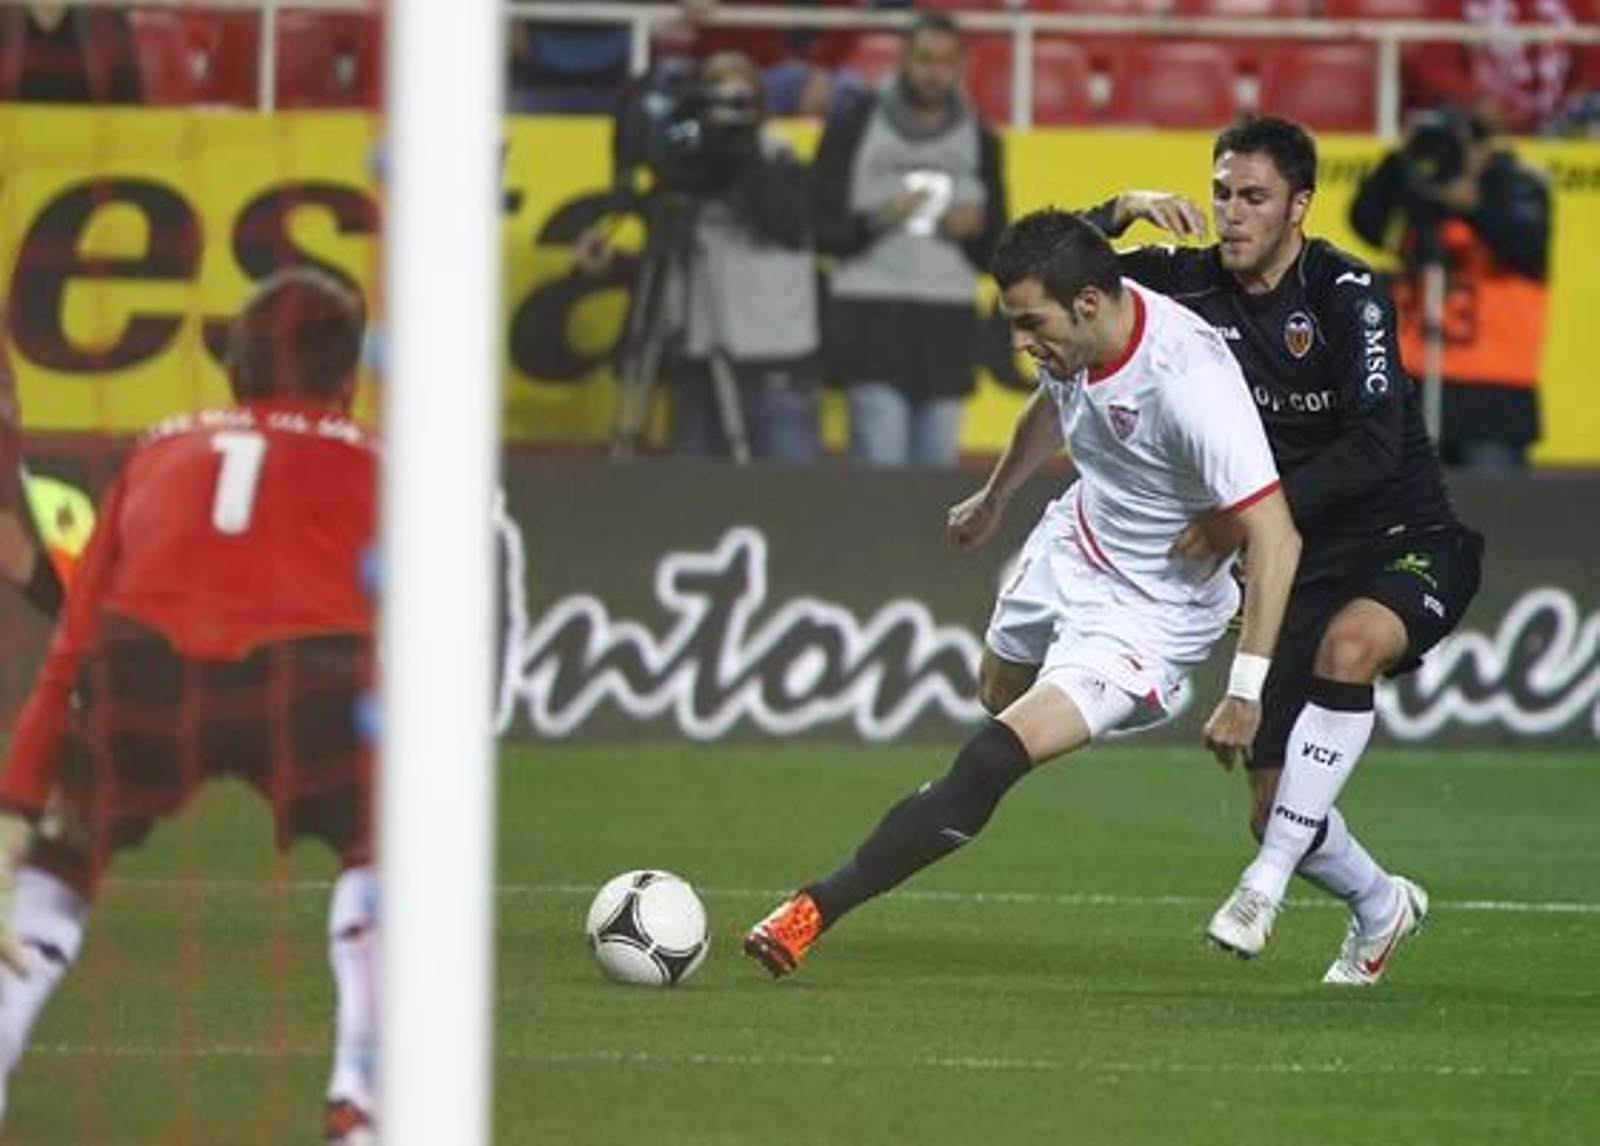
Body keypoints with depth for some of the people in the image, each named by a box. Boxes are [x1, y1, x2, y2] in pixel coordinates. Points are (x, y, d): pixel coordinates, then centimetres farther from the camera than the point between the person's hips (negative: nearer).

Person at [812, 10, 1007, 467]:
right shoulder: (854, 124, 4)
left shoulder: (978, 138, 13)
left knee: (936, 468, 2)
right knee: (878, 465, -13)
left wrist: (976, 228, -6)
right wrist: (876, 220, -15)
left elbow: (997, 251, 15)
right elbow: (819, 227, 1)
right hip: (870, 316, -3)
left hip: (947, 324, 4)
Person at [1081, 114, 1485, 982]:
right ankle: (1379, 907, 33)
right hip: (1297, 568, 5)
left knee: (1348, 642, -39)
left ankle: (1268, 880, -33)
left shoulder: (1345, 293, -16)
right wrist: (1120, 212, -18)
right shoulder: (1194, 285, 0)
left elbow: (1374, 447, -25)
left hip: (1409, 546, -5)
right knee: (1273, 808, 0)